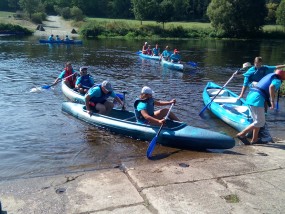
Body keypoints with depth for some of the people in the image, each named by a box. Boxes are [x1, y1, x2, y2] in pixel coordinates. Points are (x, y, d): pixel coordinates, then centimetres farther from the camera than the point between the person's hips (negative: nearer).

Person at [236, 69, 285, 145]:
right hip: (257, 99, -9)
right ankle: (242, 134, -5)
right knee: (260, 122, -3)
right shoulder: (277, 80, 1)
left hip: (250, 96, 9)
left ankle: (254, 140, 21)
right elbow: (271, 86, -21)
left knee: (257, 121, 17)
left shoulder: (268, 76, 26)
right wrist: (272, 101, -20)